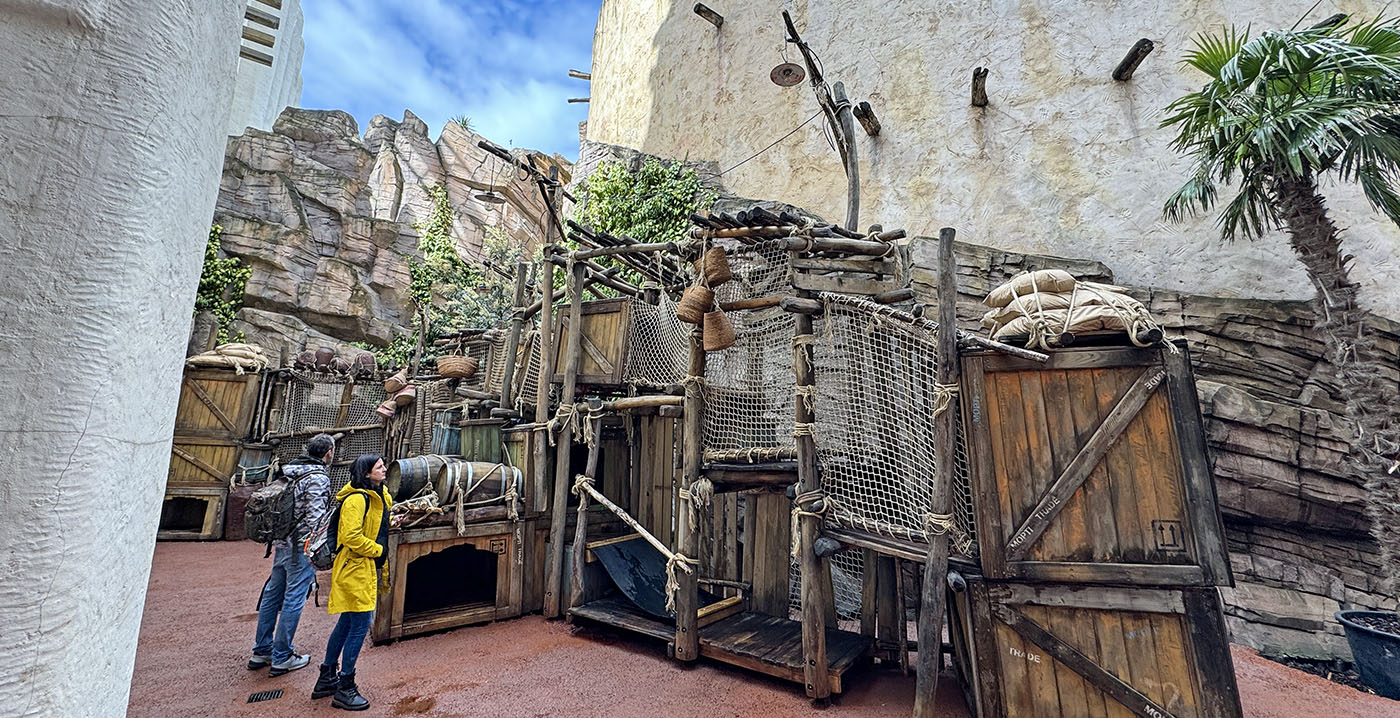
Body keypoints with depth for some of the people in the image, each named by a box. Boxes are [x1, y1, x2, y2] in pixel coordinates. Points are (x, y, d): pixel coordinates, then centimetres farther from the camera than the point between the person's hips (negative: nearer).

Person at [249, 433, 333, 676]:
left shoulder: (288, 470, 9)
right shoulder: (318, 478, -18)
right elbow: (315, 517, -21)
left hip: (281, 543, 9)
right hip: (301, 546, -9)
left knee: (272, 596, 17)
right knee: (293, 600, 0)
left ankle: (261, 651, 29)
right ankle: (282, 658, 9)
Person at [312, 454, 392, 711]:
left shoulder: (379, 496, 11)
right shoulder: (356, 499, -20)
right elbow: (351, 536, -24)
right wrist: (378, 550, -15)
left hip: (367, 568, 10)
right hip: (355, 567, -10)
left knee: (347, 622, 19)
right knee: (360, 623, -5)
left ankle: (327, 679, 33)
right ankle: (344, 689, 8)